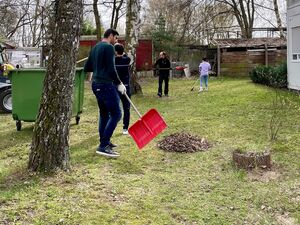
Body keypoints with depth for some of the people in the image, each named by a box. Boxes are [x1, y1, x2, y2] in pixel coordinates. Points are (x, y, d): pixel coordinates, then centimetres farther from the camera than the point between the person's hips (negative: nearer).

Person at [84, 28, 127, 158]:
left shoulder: (95, 48, 16)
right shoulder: (109, 47, -10)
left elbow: (86, 68, 19)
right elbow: (111, 69, -18)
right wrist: (119, 84, -8)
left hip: (95, 84, 10)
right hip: (106, 84, -10)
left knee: (104, 114, 18)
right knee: (116, 114, -9)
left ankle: (105, 142, 24)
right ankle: (103, 146, -13)